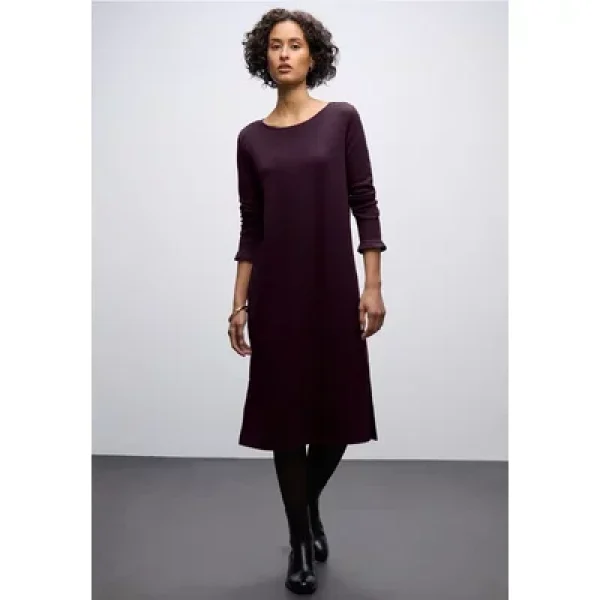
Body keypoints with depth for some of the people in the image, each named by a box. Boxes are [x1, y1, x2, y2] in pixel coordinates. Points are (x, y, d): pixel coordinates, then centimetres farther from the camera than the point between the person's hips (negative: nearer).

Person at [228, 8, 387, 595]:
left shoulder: (342, 119, 3)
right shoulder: (252, 138, 8)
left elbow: (364, 204, -1)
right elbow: (250, 228, 7)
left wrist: (373, 285, -8)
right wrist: (239, 304, 3)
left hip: (334, 287, -1)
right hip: (276, 293, 1)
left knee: (338, 415, 6)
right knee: (284, 416, 5)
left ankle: (309, 507, 37)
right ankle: (300, 538, 25)